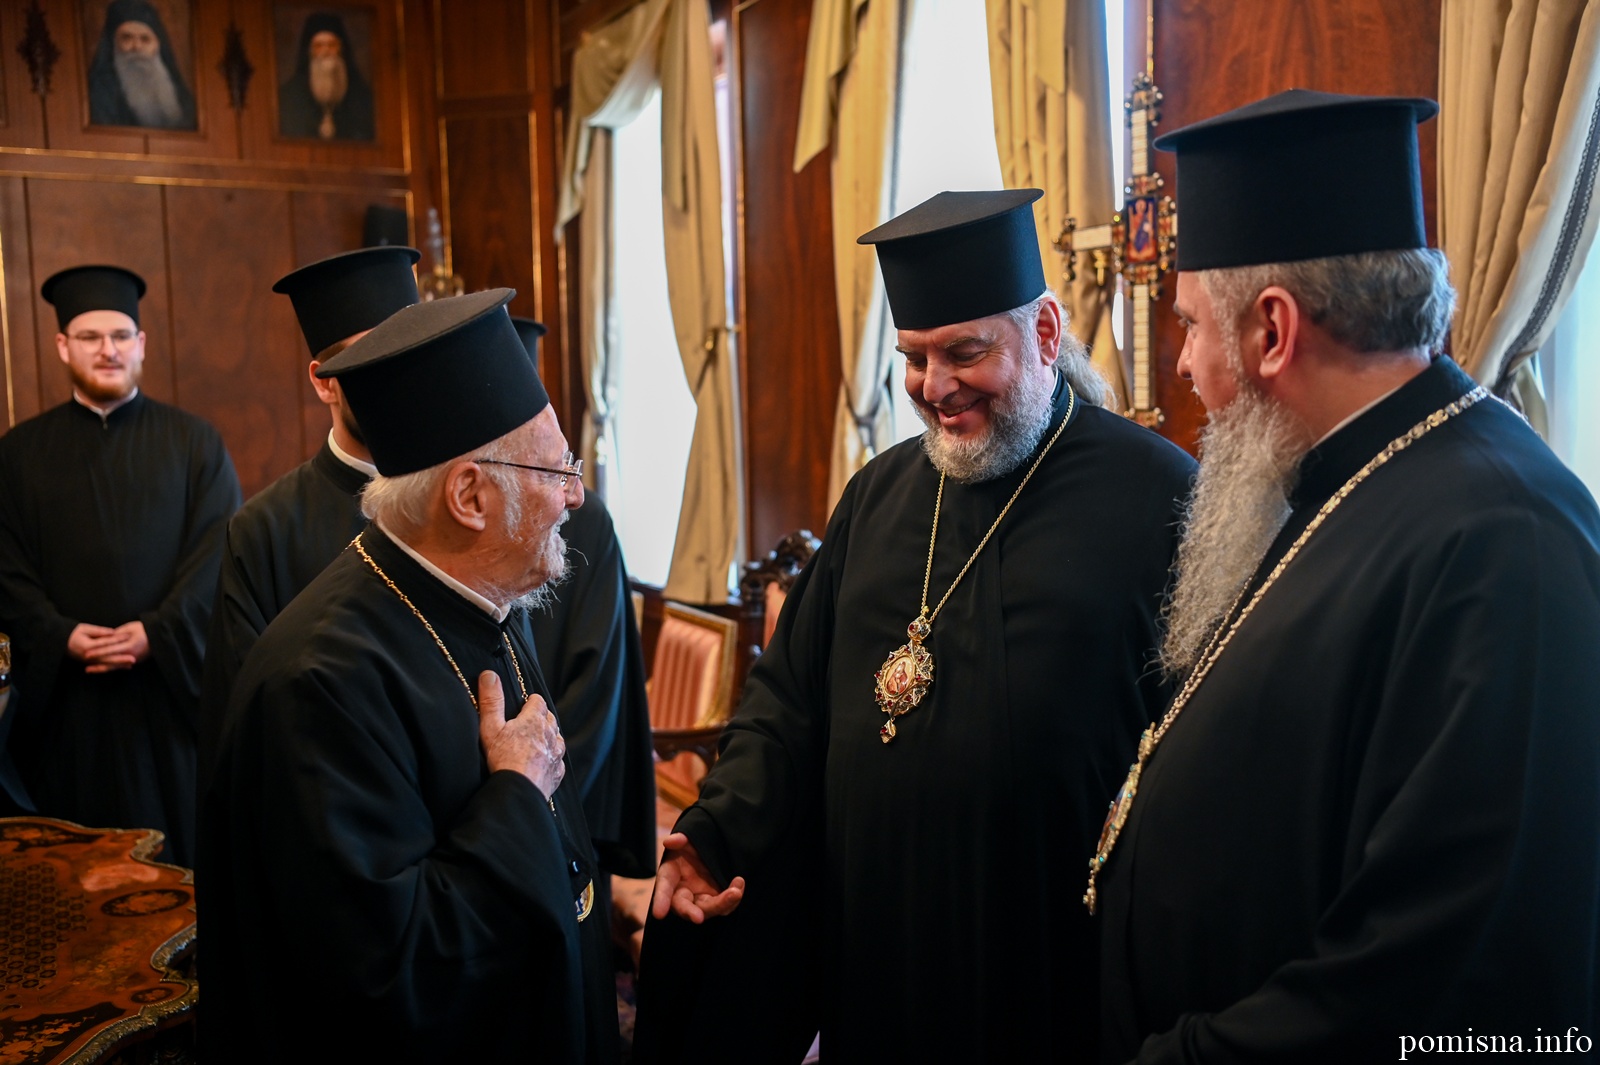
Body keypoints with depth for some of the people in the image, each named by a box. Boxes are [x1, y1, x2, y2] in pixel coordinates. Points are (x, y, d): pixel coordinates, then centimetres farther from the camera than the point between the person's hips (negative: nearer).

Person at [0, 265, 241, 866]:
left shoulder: (195, 444, 5)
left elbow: (219, 552, -3)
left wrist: (157, 633, -14)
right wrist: (61, 636, -13)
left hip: (173, 684, -1)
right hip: (68, 695, 1)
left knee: (185, 838, 5)